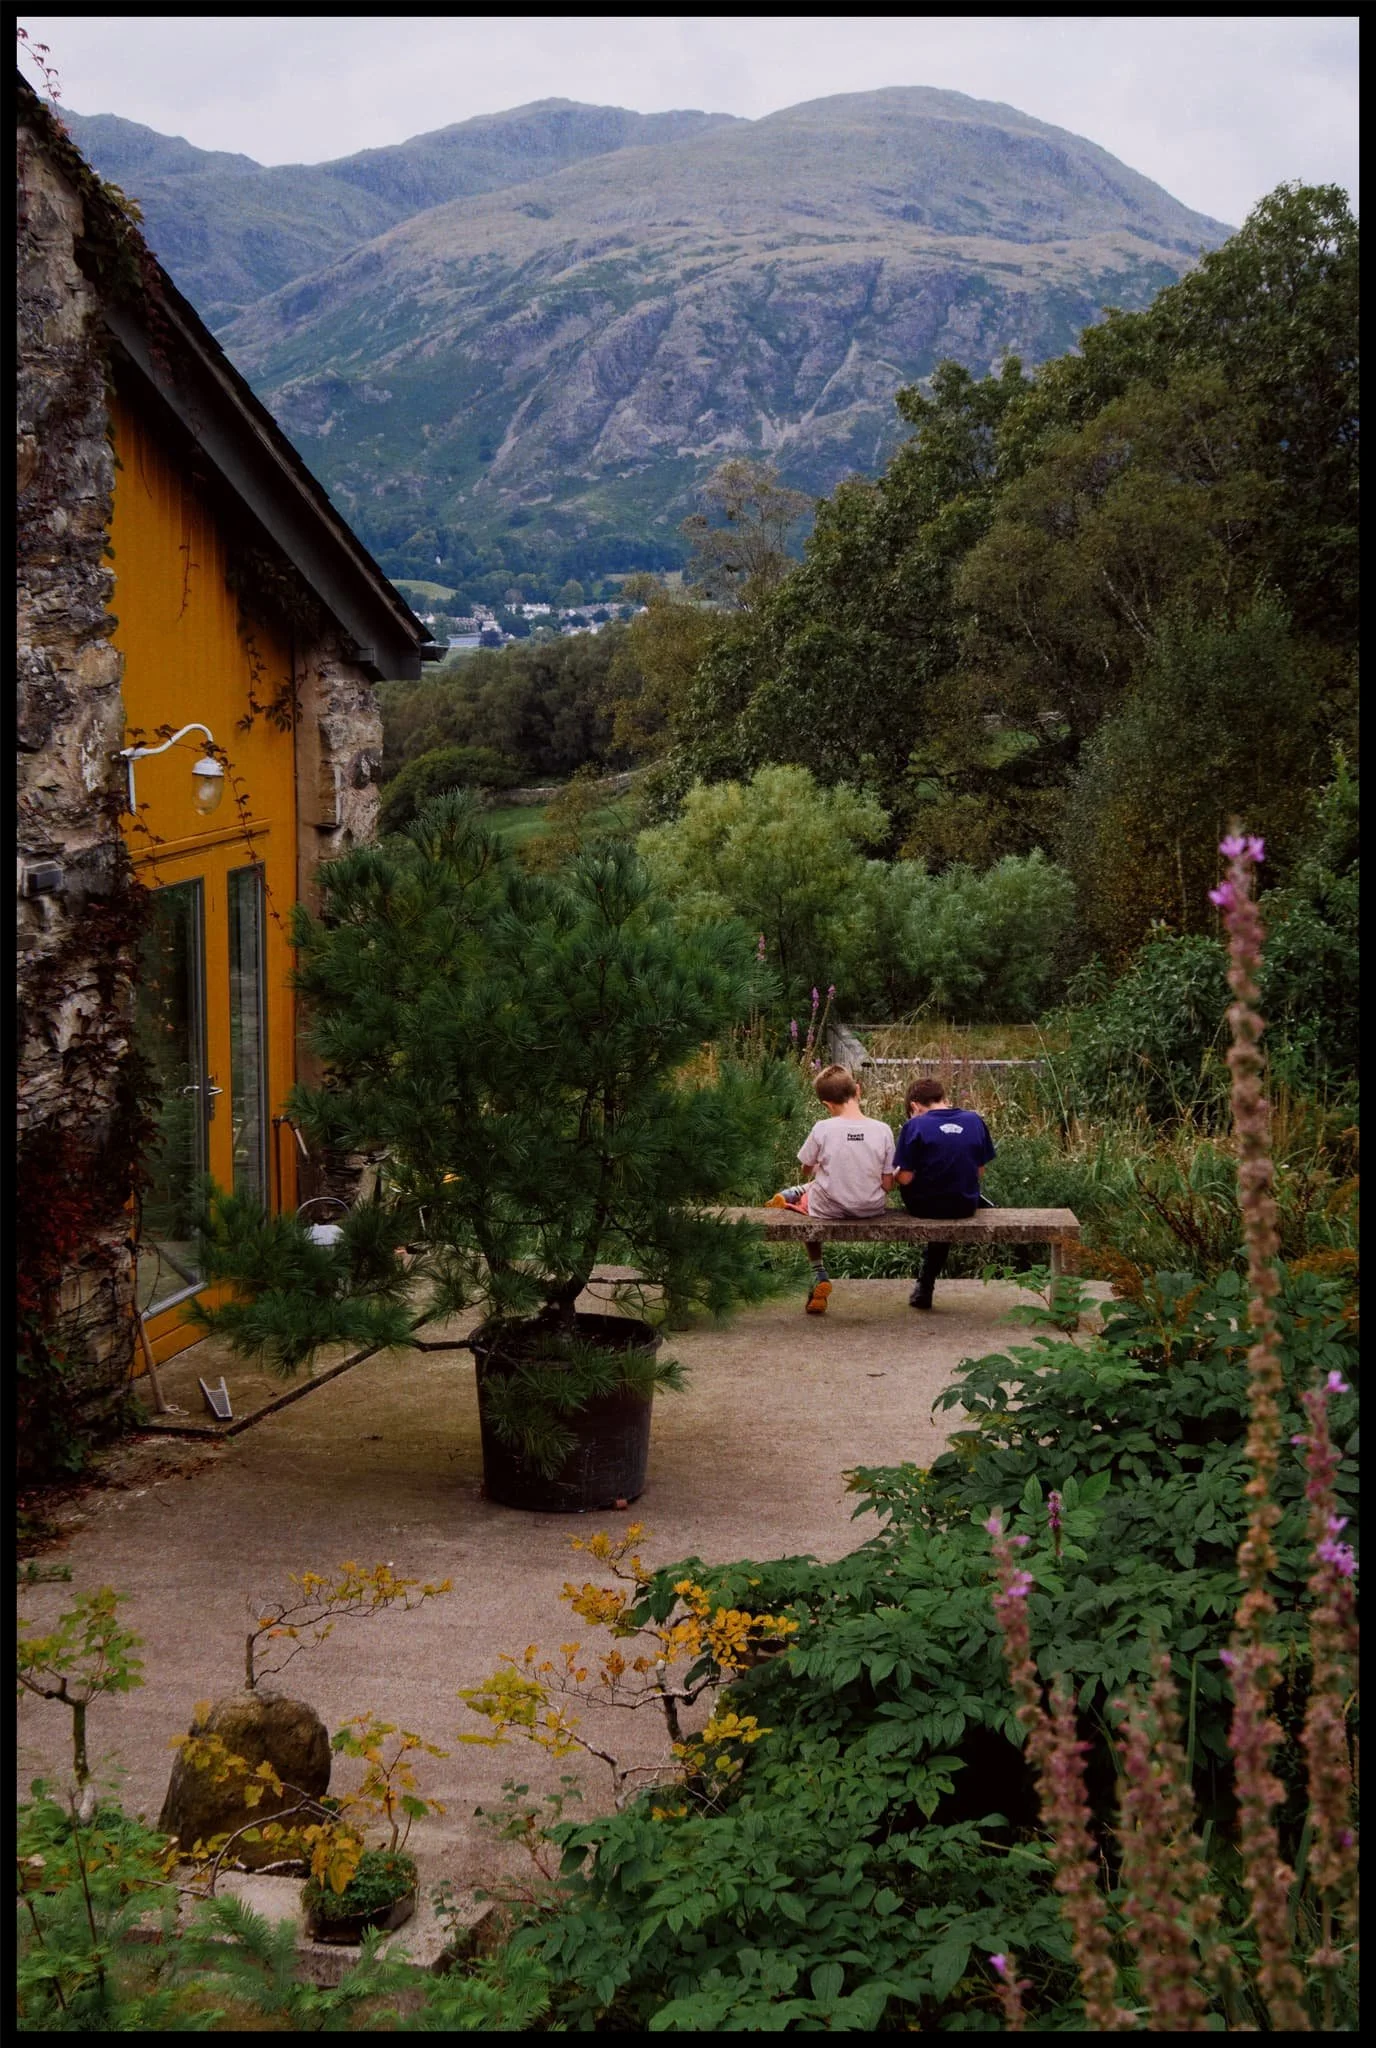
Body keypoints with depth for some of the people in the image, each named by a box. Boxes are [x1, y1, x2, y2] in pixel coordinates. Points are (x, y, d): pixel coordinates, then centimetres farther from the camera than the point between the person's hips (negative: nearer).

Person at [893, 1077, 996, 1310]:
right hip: (965, 1207, 3)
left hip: (924, 1206, -3)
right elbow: (979, 1172, 7)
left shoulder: (915, 1126, -11)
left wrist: (894, 1174, 10)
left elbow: (905, 1179, -12)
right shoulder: (975, 1122, 1)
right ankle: (925, 1286, 43)